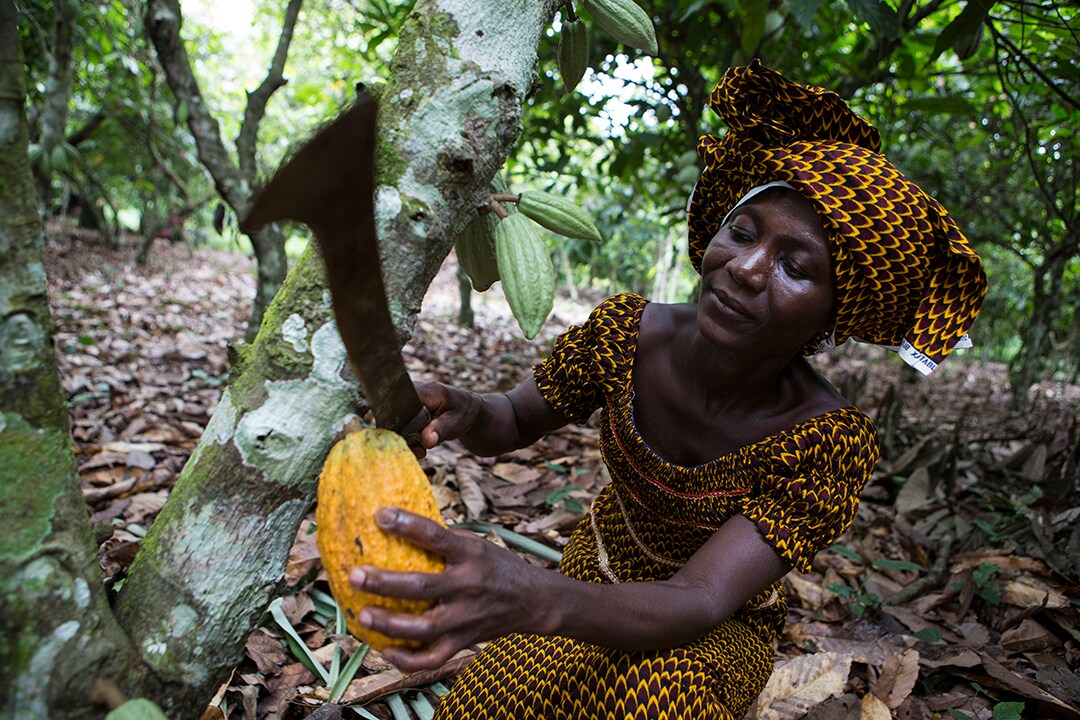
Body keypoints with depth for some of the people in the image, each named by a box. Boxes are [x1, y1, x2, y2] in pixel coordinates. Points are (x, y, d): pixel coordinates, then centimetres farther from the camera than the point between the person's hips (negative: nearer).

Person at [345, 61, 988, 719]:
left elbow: (699, 604, -34)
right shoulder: (629, 334, -17)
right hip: (600, 569, 3)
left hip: (722, 625, -2)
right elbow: (519, 420, -4)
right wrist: (465, 413, -29)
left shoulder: (831, 439, -26)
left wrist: (539, 601, -54)